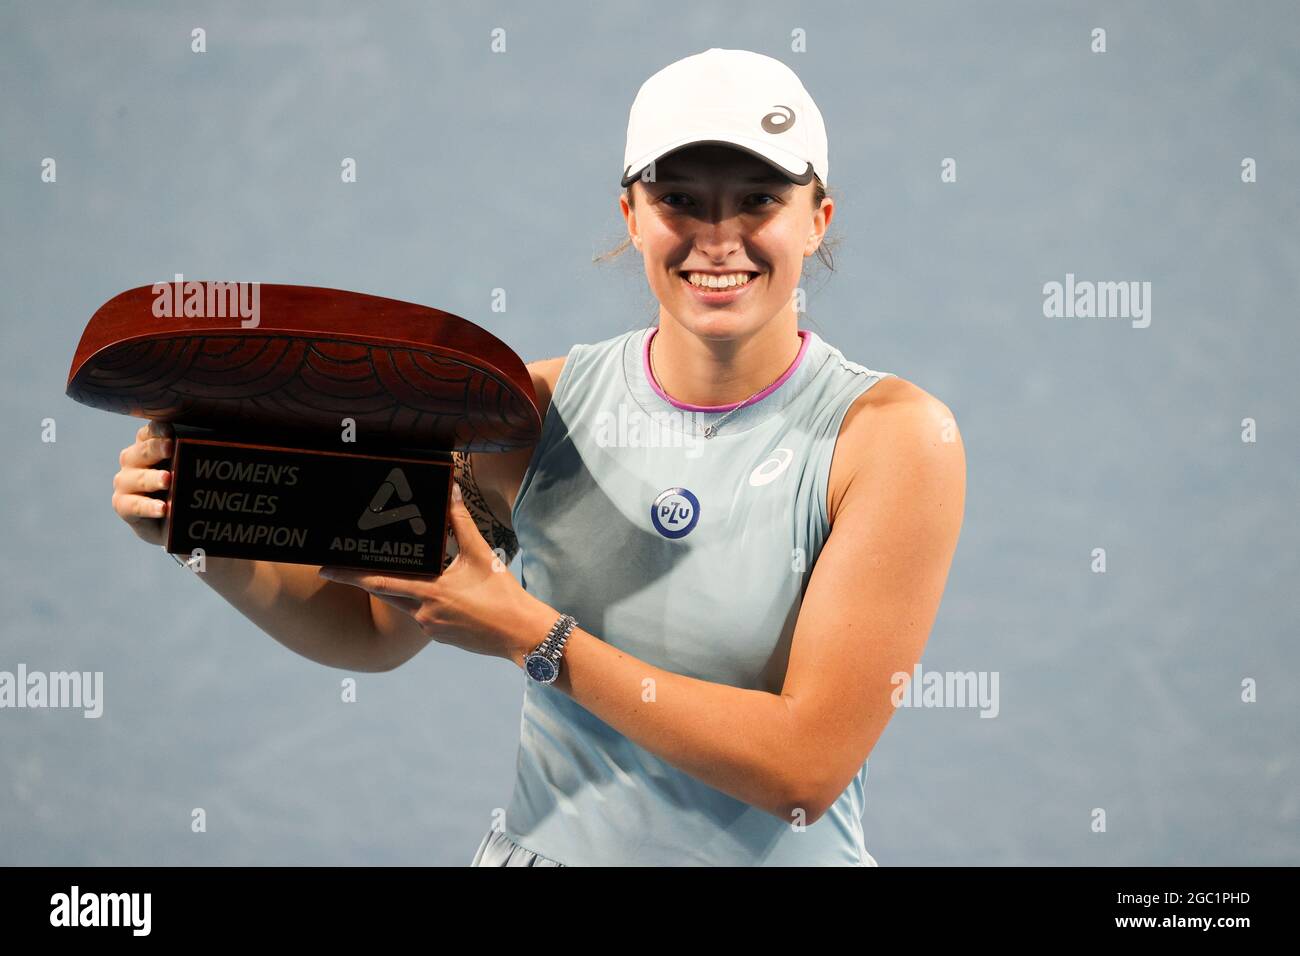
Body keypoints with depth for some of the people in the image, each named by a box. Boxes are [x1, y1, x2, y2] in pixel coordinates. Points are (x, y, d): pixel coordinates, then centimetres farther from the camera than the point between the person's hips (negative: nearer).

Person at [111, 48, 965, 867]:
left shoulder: (896, 435, -17)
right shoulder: (537, 406, -8)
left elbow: (807, 765, -21)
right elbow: (373, 630, 3)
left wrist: (530, 634, -21)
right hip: (543, 846, 2)